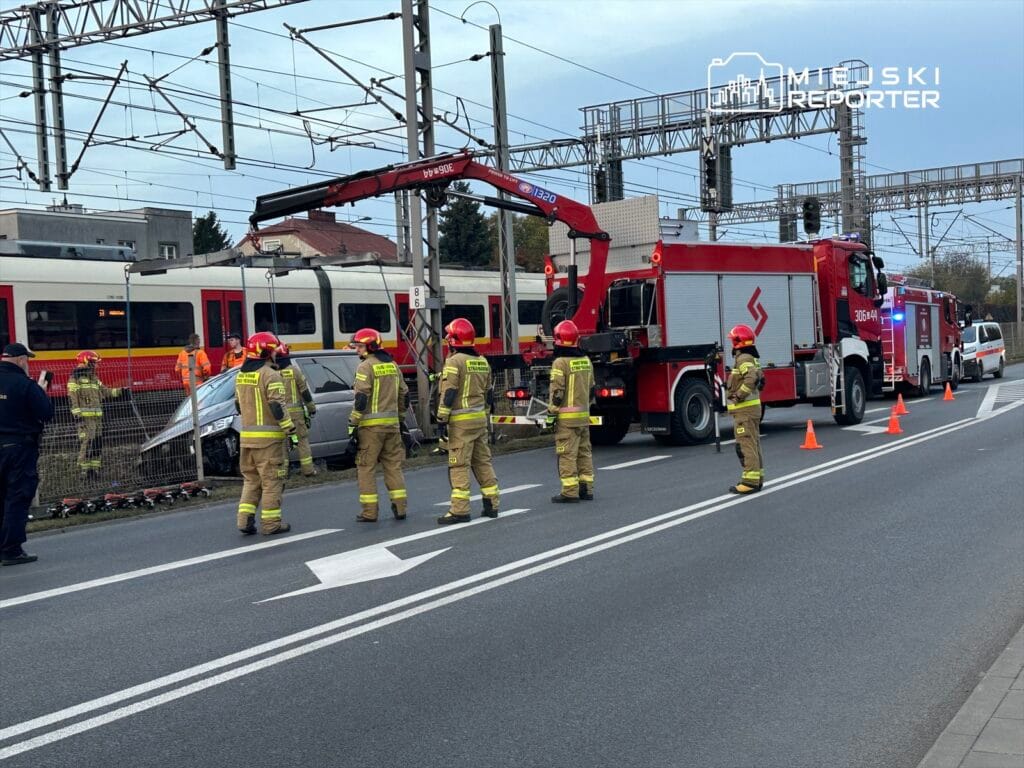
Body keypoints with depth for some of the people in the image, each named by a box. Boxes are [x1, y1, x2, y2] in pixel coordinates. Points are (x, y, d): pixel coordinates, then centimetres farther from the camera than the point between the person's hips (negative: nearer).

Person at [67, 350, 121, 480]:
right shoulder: (75, 378, -6)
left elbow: (104, 391, 24)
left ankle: (94, 469, 16)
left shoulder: (94, 378, 20)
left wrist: (120, 391, 16)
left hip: (97, 416, 9)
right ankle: (84, 471, -10)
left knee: (97, 443, 9)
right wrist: (76, 414, -18)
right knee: (86, 443, -12)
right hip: (85, 417, -9)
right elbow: (72, 397, -11)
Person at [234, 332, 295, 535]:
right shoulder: (270, 375, -13)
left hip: (246, 435, 7)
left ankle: (245, 519, 10)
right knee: (271, 480, 1)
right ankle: (271, 523, 4)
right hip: (268, 437, -7)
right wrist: (290, 431, -13)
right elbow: (278, 406, -18)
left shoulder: (240, 375, 12)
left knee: (251, 479, 16)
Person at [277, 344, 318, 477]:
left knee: (282, 442, 8)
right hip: (296, 411, -1)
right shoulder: (294, 370, -5)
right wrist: (311, 408, 8)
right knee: (302, 440, 7)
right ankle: (308, 469, 7)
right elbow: (305, 391, -1)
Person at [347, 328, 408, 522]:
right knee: (393, 465, 11)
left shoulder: (366, 367, -9)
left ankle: (369, 512, 0)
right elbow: (404, 395, 18)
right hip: (392, 424, 7)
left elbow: (361, 399, -16)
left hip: (371, 425, -7)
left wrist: (353, 424, -12)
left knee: (366, 467, 0)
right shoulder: (392, 365, 13)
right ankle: (400, 507, 9)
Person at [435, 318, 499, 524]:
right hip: (480, 418, 8)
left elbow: (448, 394, -16)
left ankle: (460, 510, -8)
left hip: (461, 421, -8)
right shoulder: (482, 361, 13)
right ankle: (491, 505, 15)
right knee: (483, 461, 12)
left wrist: (442, 419, -12)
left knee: (459, 465, -6)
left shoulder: (455, 361, -11)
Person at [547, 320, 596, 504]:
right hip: (584, 415, 7)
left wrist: (551, 413, -9)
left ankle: (570, 492, -4)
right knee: (584, 452, 12)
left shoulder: (560, 362, -13)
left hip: (566, 416, -7)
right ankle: (586, 489, 16)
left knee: (567, 454, -4)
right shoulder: (586, 360, 10)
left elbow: (557, 392, -16)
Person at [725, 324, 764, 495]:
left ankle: (750, 481, -13)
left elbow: (752, 377, -32)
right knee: (753, 444, 14)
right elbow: (760, 380, 28)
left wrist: (739, 395, -25)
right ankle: (757, 477, 19)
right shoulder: (750, 358, 18)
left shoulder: (744, 359, -14)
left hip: (744, 409, -11)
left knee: (746, 444, -11)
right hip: (753, 407, 11)